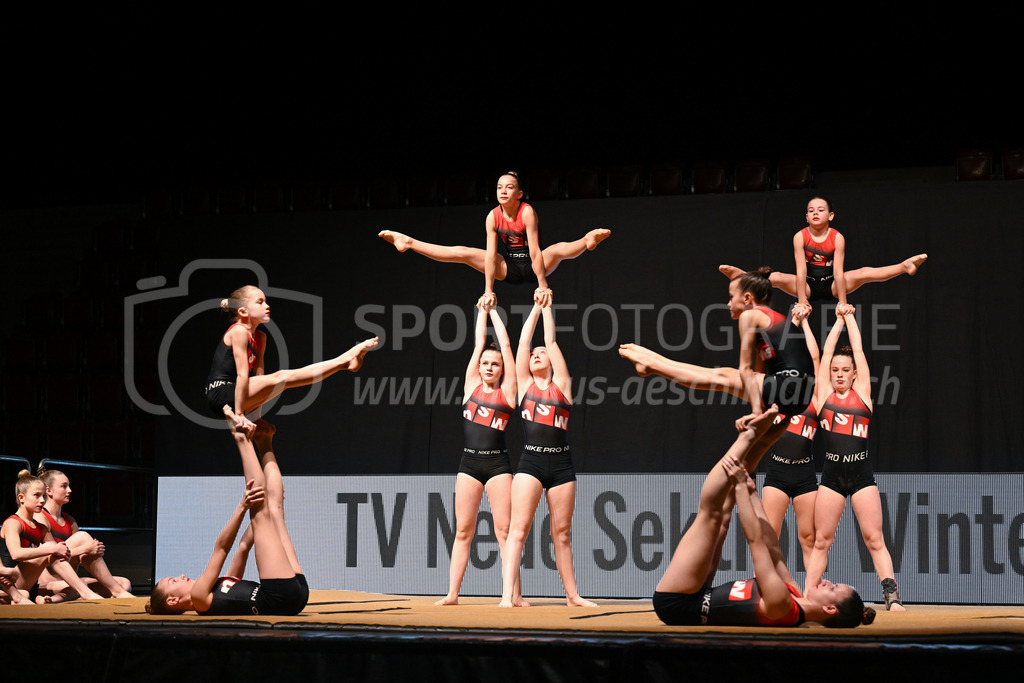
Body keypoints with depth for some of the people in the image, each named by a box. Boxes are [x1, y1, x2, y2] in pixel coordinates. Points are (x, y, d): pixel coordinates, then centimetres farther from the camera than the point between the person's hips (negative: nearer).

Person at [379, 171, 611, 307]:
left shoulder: (527, 212, -22)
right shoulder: (493, 216, -10)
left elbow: (535, 251, -27)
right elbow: (490, 254, -13)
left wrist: (542, 285, -30)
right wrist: (488, 290, -17)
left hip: (532, 265, -4)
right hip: (508, 268, 4)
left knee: (559, 249, -34)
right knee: (462, 253, -5)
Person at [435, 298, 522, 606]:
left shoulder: (506, 390, 5)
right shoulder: (471, 385, 11)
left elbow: (506, 345, 7)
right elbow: (480, 344, 13)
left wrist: (494, 312, 16)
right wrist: (482, 311, 21)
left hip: (498, 463, -2)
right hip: (469, 462, 3)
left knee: (504, 530, -6)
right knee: (463, 530, 2)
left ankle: (514, 593, -7)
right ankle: (452, 593, 0)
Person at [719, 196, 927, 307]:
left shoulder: (837, 238, -11)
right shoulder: (800, 237, -10)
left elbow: (838, 272, -17)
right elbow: (801, 271, -17)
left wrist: (842, 302, -21)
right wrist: (801, 300, -24)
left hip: (831, 285, 0)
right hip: (808, 285, 0)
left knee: (863, 274, -21)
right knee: (777, 278, -26)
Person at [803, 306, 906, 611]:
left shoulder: (862, 392, 9)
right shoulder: (824, 393, 9)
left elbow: (858, 351, 11)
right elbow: (827, 352, 12)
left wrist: (851, 317, 20)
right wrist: (839, 319, 21)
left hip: (862, 474, -1)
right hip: (832, 474, 1)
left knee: (875, 540, -4)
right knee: (821, 541, 2)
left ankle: (892, 598, -6)